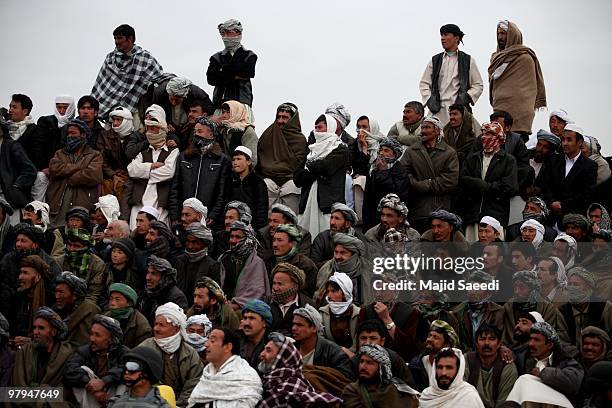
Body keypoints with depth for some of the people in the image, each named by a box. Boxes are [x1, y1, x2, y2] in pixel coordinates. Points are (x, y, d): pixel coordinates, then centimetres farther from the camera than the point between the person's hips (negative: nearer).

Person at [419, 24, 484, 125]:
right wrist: (429, 99, 0)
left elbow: (478, 85, 12)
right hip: (438, 110, 2)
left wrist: (467, 97, -5)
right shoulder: (435, 61, 17)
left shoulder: (468, 61, 12)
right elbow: (423, 83, 17)